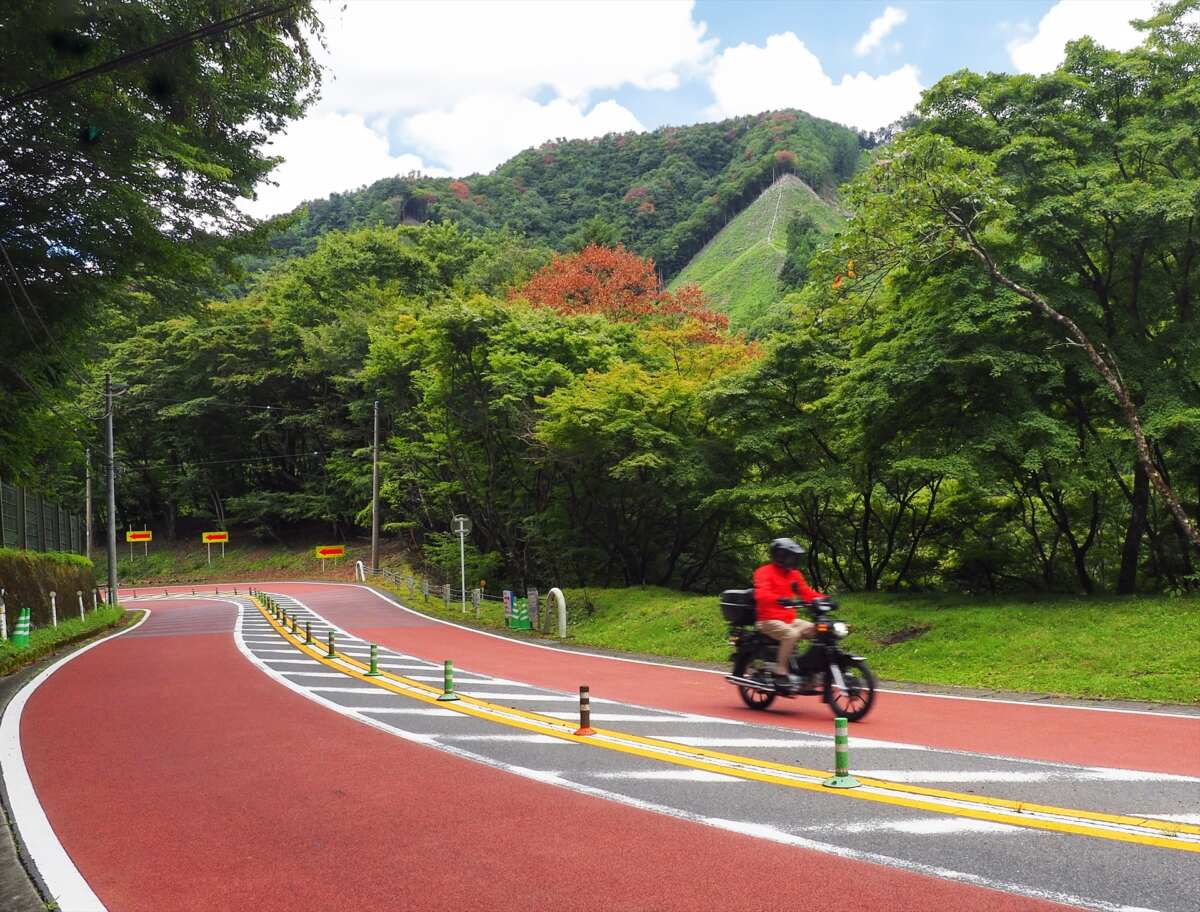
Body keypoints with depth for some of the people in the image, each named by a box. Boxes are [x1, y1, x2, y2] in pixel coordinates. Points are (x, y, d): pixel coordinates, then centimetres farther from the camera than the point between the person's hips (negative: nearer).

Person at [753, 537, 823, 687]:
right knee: (792, 634, -34)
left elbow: (806, 592, 11)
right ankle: (780, 673, -29)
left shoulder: (794, 574, 15)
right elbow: (761, 595, -24)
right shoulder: (764, 572, -8)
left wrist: (823, 599, -8)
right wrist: (780, 599, -43)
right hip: (769, 620, -7)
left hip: (790, 619, 7)